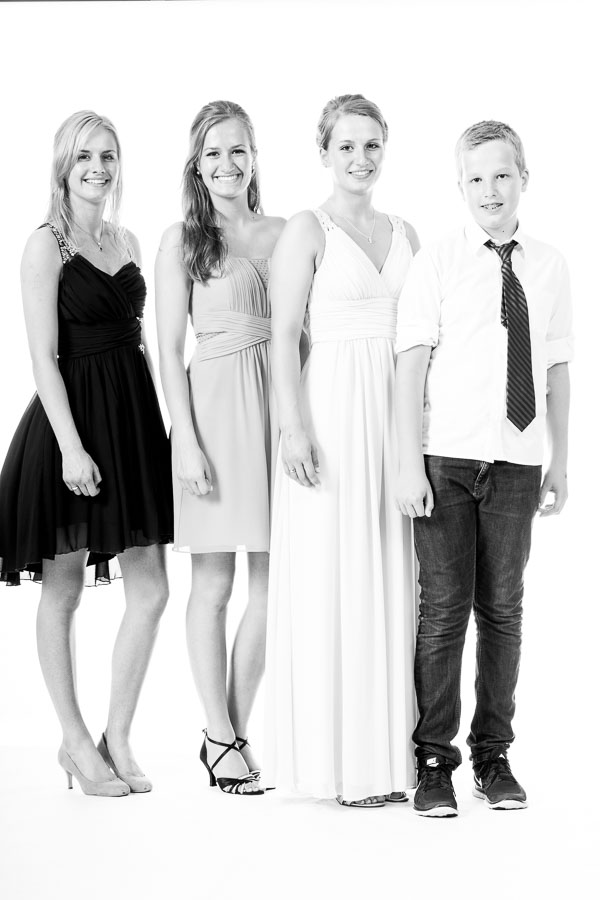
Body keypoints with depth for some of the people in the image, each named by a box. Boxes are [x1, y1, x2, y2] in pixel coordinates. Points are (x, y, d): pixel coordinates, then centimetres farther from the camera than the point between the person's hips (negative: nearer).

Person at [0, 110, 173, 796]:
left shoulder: (126, 241, 12)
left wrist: (154, 423, 12)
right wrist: (72, 446, -20)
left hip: (134, 419, 7)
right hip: (71, 419, -7)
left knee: (150, 590, 3)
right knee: (63, 588, 6)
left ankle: (116, 739, 14)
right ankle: (75, 740, 18)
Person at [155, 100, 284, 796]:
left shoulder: (281, 234, 10)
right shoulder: (182, 240, 1)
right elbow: (170, 348, -2)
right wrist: (188, 440, -10)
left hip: (276, 406, 4)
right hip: (213, 406, -4)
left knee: (273, 587, 4)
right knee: (213, 584, 2)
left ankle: (233, 733, 16)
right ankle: (221, 738, 12)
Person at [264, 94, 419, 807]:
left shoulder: (404, 234, 14)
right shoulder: (306, 230, -2)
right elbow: (284, 335, -8)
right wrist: (294, 427, -16)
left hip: (397, 414, 6)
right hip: (331, 408, -6)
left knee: (390, 579, 8)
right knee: (331, 581, -2)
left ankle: (386, 749, 16)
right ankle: (335, 758, 6)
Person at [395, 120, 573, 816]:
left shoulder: (549, 267, 8)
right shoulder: (436, 263, -2)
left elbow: (556, 370, 11)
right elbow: (412, 365, -5)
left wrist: (560, 463, 10)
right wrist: (409, 465, -11)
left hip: (517, 463, 3)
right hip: (446, 460, -3)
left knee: (502, 609, 8)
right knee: (443, 608, 0)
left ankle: (493, 757, 20)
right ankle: (434, 762, 10)